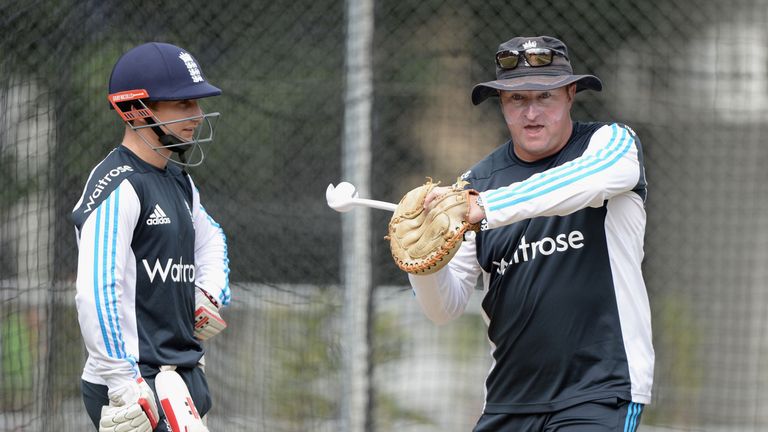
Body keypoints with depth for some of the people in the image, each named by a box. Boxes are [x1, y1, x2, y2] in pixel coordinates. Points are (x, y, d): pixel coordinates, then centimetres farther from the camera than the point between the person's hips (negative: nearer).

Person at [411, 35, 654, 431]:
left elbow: (585, 182, -27)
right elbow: (445, 308, 6)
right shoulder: (479, 180, 9)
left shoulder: (610, 143, -1)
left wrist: (485, 207, -38)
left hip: (601, 393, -4)